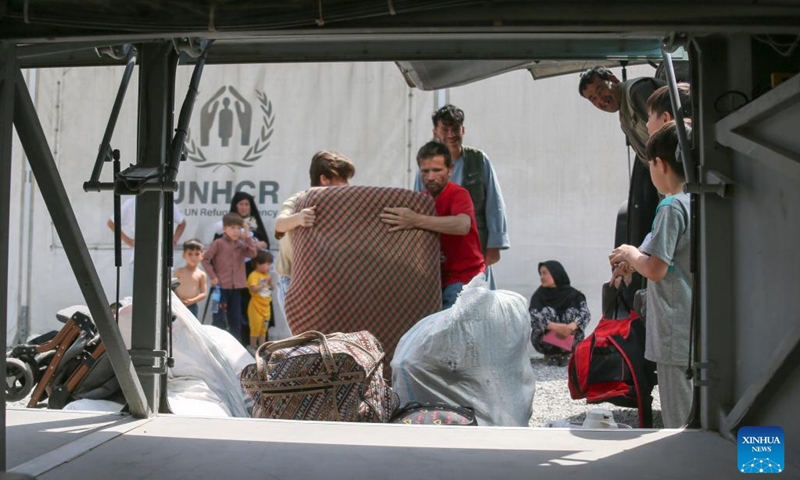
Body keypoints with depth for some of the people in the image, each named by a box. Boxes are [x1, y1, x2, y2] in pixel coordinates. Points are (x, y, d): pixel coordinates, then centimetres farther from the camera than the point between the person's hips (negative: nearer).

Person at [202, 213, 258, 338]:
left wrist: (247, 236, -11)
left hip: (236, 287, 5)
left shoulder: (241, 244, 8)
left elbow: (253, 253, -9)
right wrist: (213, 276, -10)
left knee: (236, 319, 10)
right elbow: (205, 259, -5)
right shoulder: (218, 243, -6)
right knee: (219, 319, 0)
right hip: (221, 286, -4)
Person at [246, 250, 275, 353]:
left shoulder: (267, 275, 8)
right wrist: (264, 283, -23)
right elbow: (254, 288, -29)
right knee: (255, 328, 0)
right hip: (256, 308, -8)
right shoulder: (254, 275, -17)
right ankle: (252, 348, 13)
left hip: (266, 307, 8)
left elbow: (273, 288, 12)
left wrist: (270, 282, -6)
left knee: (263, 329, 15)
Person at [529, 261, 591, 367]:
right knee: (546, 312, -23)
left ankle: (565, 354, -5)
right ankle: (550, 355, -6)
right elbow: (532, 317, -17)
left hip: (568, 342, 1)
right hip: (546, 341, -1)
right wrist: (555, 327, -34)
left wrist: (570, 327, -32)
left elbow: (586, 313, -12)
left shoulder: (572, 294, 1)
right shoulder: (539, 295, -1)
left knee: (572, 313, -21)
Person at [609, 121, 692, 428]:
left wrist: (631, 254, 0)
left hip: (677, 334, -8)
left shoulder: (672, 206, -14)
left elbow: (656, 269, -18)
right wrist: (635, 262, 16)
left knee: (679, 424, -2)